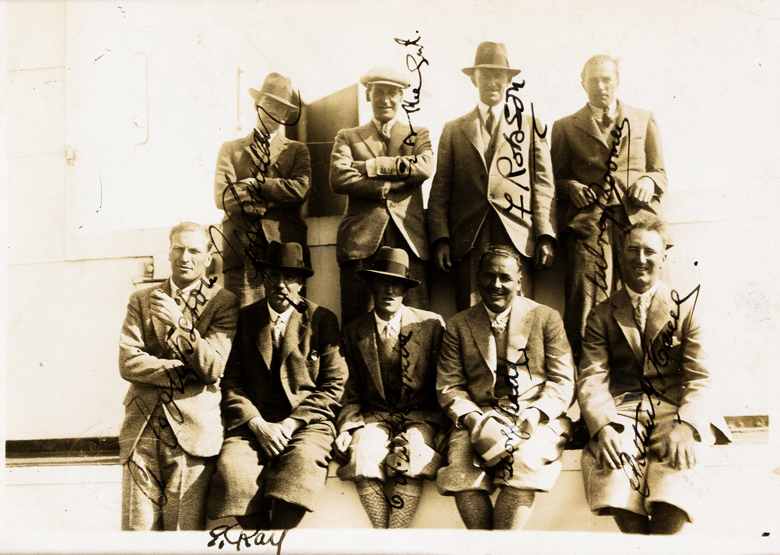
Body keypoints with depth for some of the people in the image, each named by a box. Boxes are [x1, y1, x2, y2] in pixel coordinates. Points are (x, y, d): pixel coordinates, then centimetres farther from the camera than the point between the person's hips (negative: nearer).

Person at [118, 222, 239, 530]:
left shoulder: (223, 303, 6)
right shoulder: (142, 300, 15)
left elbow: (212, 368, -6)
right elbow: (128, 363, 2)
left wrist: (180, 324, -19)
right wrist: (185, 372, -6)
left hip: (192, 433, -2)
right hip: (142, 432, 2)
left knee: (189, 532, -7)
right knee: (137, 530, -1)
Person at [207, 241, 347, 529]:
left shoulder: (322, 320, 9)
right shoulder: (243, 319, 12)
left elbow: (335, 385, 5)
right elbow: (230, 382, 8)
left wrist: (292, 423, -7)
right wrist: (257, 424, -9)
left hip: (306, 424, -1)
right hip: (252, 424, 1)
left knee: (301, 463, -35)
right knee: (231, 469, -30)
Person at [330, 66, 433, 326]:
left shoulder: (418, 135, 21)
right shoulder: (347, 137, 19)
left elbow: (425, 167, -1)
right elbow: (339, 179, 0)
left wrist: (369, 166, -3)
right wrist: (390, 186, -6)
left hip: (408, 239, 0)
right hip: (361, 238, 0)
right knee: (356, 322, -7)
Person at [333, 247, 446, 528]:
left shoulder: (432, 324, 3)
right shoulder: (354, 331, 9)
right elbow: (352, 391, 14)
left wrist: (436, 428, -9)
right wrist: (347, 428, -3)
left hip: (421, 416, -1)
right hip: (375, 417, 2)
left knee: (410, 458, -34)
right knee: (362, 454, -31)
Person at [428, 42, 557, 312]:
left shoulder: (531, 127, 16)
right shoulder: (453, 130, 17)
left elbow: (544, 186, 9)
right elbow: (440, 190, 12)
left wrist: (546, 236, -2)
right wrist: (440, 239, 0)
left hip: (516, 239, 0)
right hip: (469, 241, 1)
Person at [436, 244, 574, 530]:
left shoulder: (546, 318, 10)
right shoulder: (458, 326, 14)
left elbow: (562, 381, 5)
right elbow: (448, 386, 9)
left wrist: (534, 415, -13)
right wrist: (474, 419, -12)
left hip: (538, 418, -1)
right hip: (480, 417, 1)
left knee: (524, 463, -34)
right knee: (460, 472, -30)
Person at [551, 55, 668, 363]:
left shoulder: (644, 121, 23)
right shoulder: (565, 127, 19)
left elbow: (660, 172, 22)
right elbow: (557, 178, 18)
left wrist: (649, 181, -1)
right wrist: (571, 187, -4)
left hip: (639, 221, 1)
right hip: (589, 225, -1)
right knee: (585, 309, -14)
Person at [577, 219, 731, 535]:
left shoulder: (686, 308, 11)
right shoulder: (602, 316, 14)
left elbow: (699, 379, 3)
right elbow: (591, 379, 2)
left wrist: (686, 426, -20)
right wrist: (602, 427, -20)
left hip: (675, 407, -1)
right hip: (623, 410, 1)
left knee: (676, 461, -35)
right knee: (609, 461, -32)